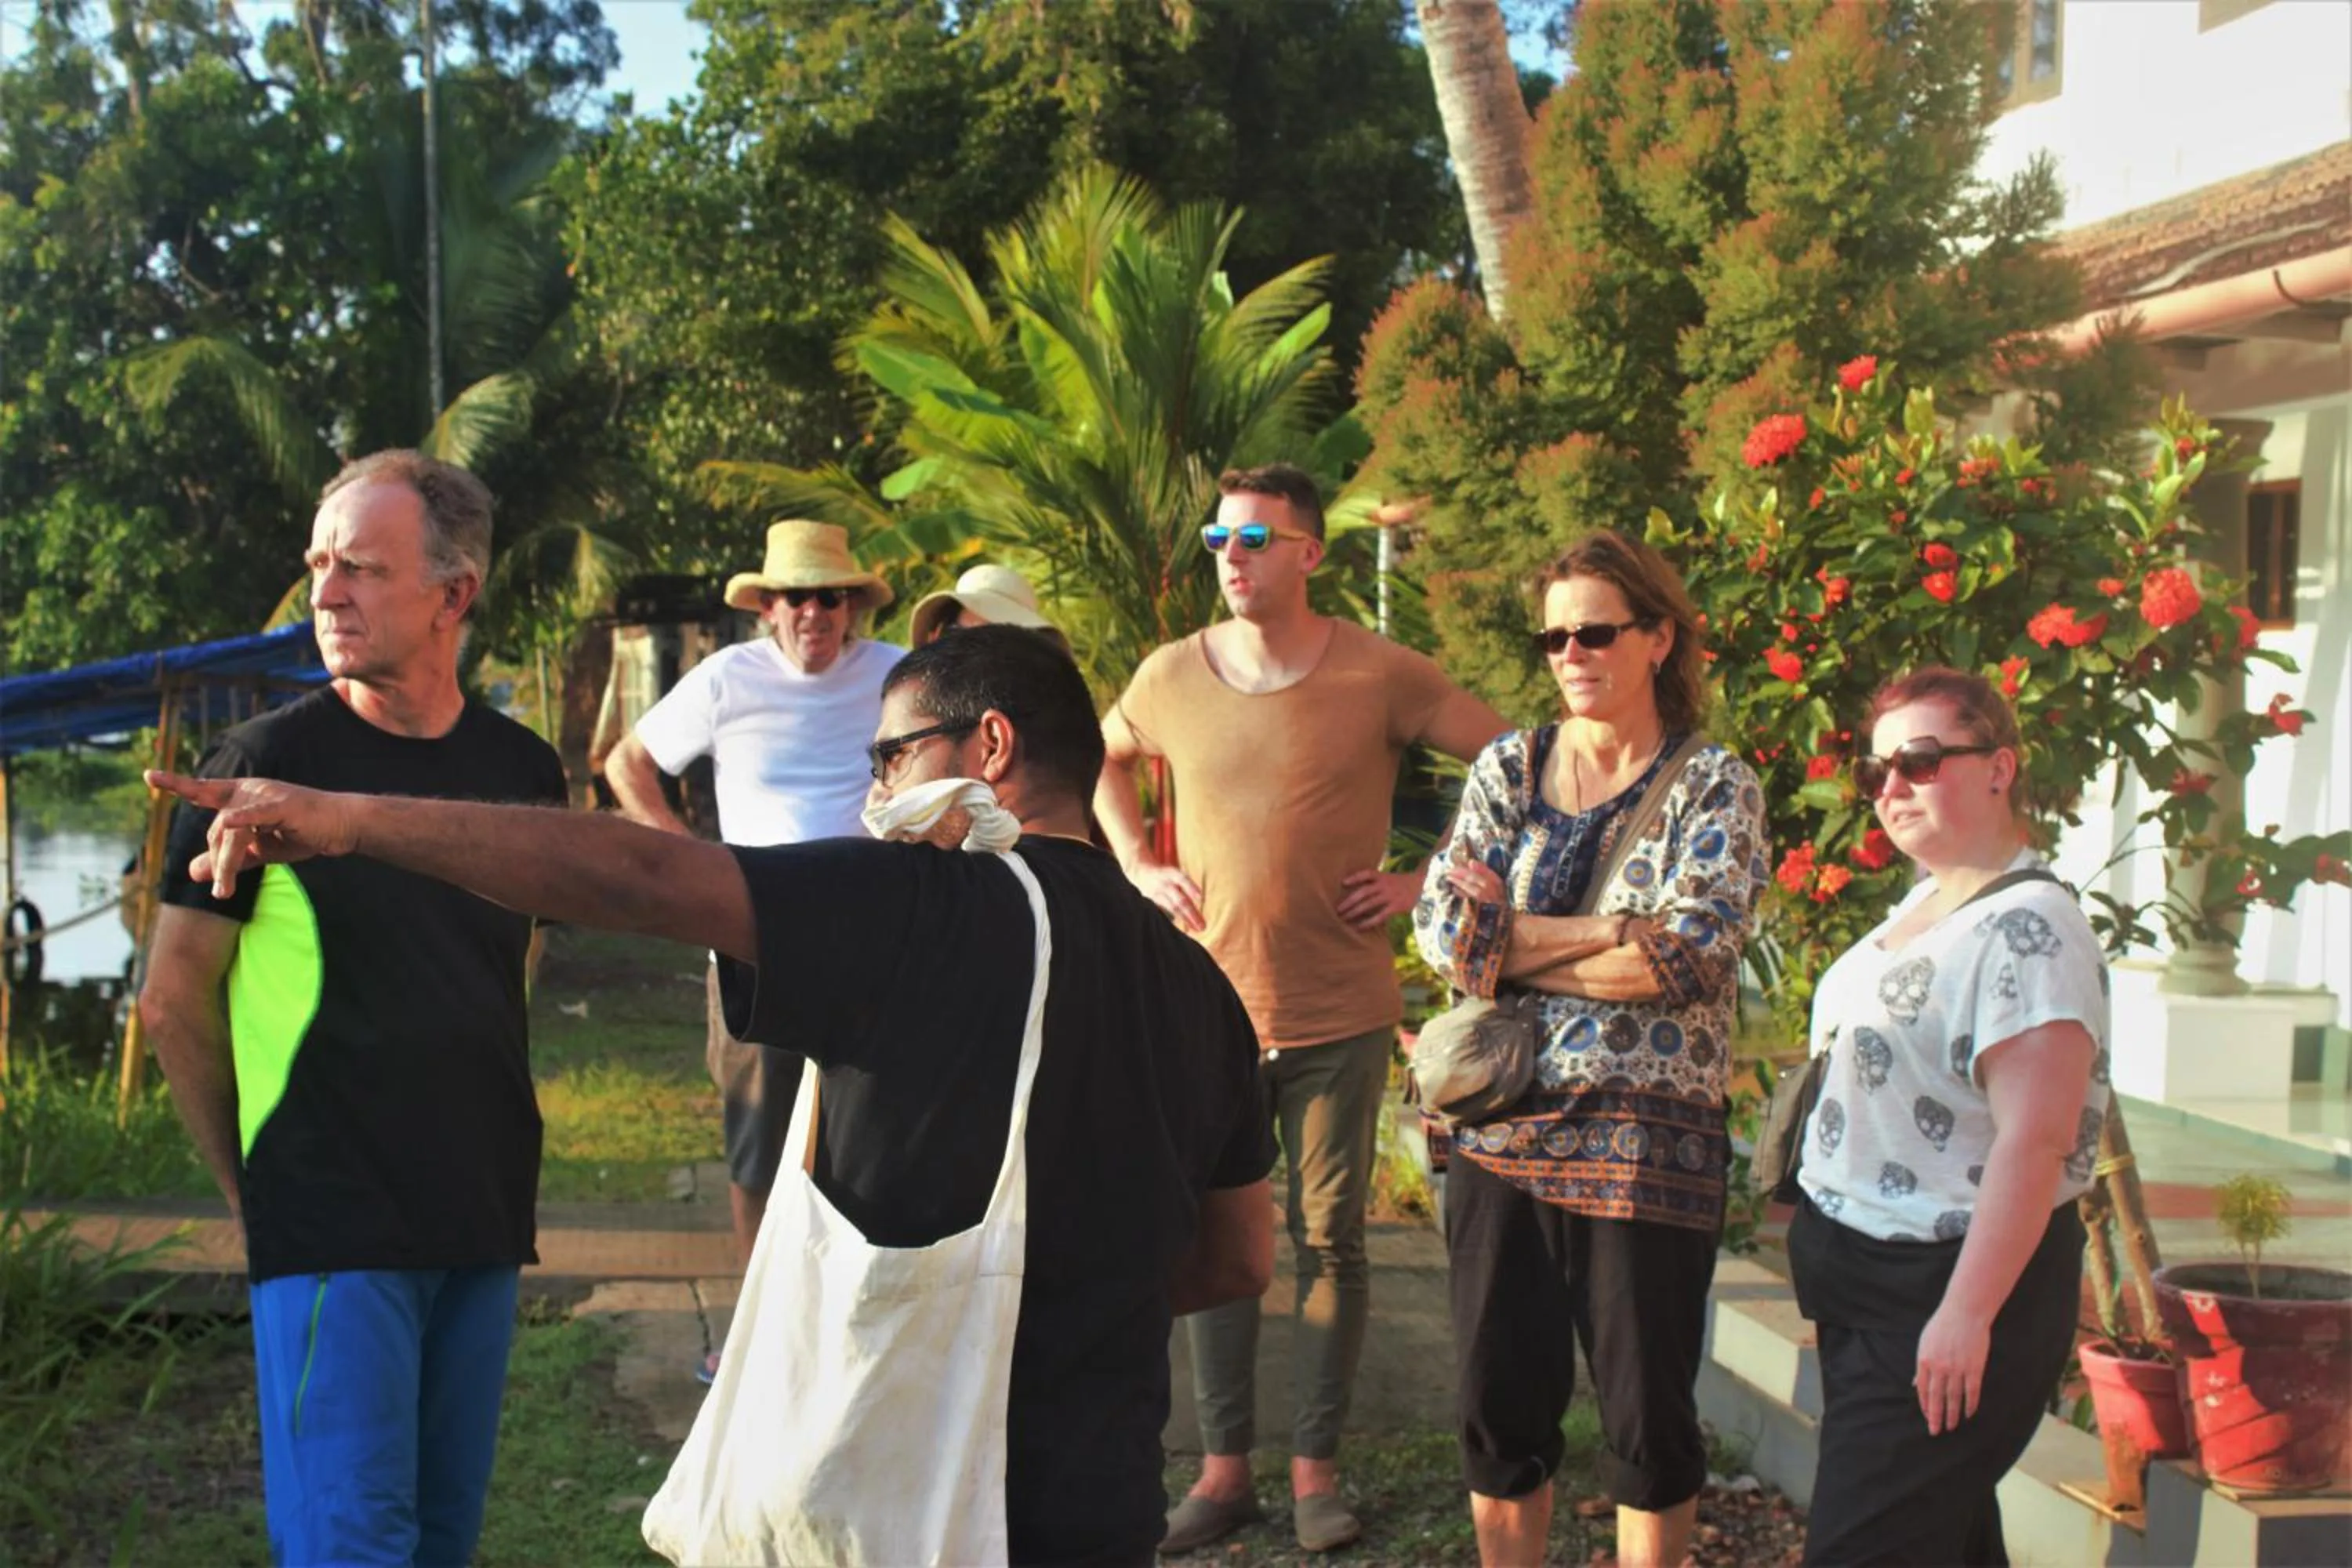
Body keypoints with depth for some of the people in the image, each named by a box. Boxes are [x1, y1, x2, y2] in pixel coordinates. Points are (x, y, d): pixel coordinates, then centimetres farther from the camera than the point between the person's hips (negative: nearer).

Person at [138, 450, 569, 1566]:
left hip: (484, 1216, 5)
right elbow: (175, 1002, -3)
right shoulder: (267, 762, -8)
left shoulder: (523, 769, 5)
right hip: (330, 1225, -5)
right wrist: (251, 1182, 1)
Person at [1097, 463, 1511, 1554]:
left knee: (1330, 1241, 6)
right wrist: (1138, 866, 7)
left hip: (1340, 1014, -2)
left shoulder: (1380, 675, -9)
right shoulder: (1173, 676, 0)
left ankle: (1316, 1467, 19)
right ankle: (1224, 1466, 20)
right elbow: (1103, 760, 21)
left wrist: (1430, 879, -6)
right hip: (1210, 1006, 2)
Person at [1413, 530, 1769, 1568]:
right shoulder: (1507, 768, 8)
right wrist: (1613, 931, -12)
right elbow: (1441, 926, -4)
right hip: (1503, 1125, 3)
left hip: (1648, 1141, -3)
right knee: (1499, 1406, 10)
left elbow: (1691, 955, -15)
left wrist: (1511, 939, -10)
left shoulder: (1713, 785, -1)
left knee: (1649, 1415, 7)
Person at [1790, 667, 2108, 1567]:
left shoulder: (2026, 925, -19)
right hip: (1870, 1287, 9)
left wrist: (1967, 1314, -27)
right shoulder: (1925, 902, 11)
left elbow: (2035, 1141, -26)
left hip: (1947, 1291, -9)